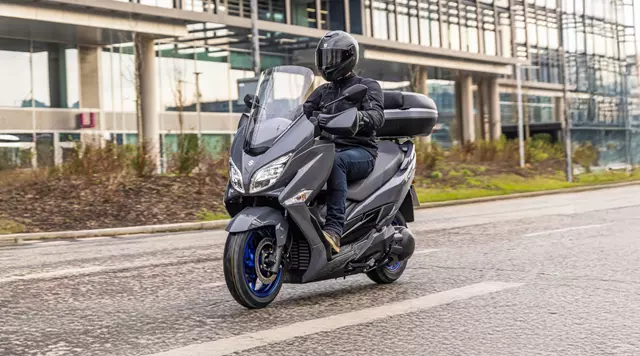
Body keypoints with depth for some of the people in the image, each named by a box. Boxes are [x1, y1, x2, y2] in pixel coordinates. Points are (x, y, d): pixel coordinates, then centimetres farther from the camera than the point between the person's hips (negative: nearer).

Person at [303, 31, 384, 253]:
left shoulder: (367, 86, 6)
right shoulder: (322, 91, 23)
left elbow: (377, 116, -14)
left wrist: (353, 117, -37)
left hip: (360, 152, -5)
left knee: (335, 161, -41)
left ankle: (334, 229, -49)